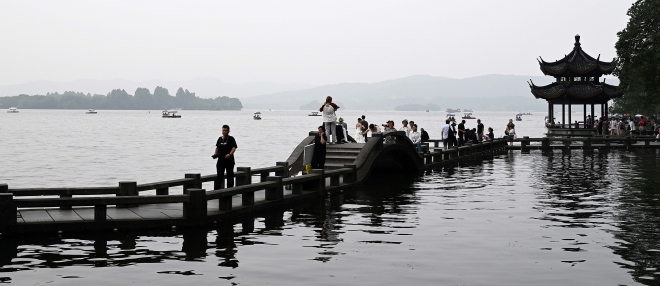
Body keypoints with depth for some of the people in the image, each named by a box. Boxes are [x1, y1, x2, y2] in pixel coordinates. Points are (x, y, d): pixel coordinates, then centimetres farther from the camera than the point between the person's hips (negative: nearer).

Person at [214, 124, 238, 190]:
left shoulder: (231, 139, -3)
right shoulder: (220, 139, 11)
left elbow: (234, 148, -12)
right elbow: (217, 147, 22)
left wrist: (229, 154, -29)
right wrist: (215, 154, 4)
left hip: (229, 160, -3)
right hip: (221, 160, 3)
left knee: (230, 175, 7)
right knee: (219, 175, -4)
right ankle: (216, 189, -8)